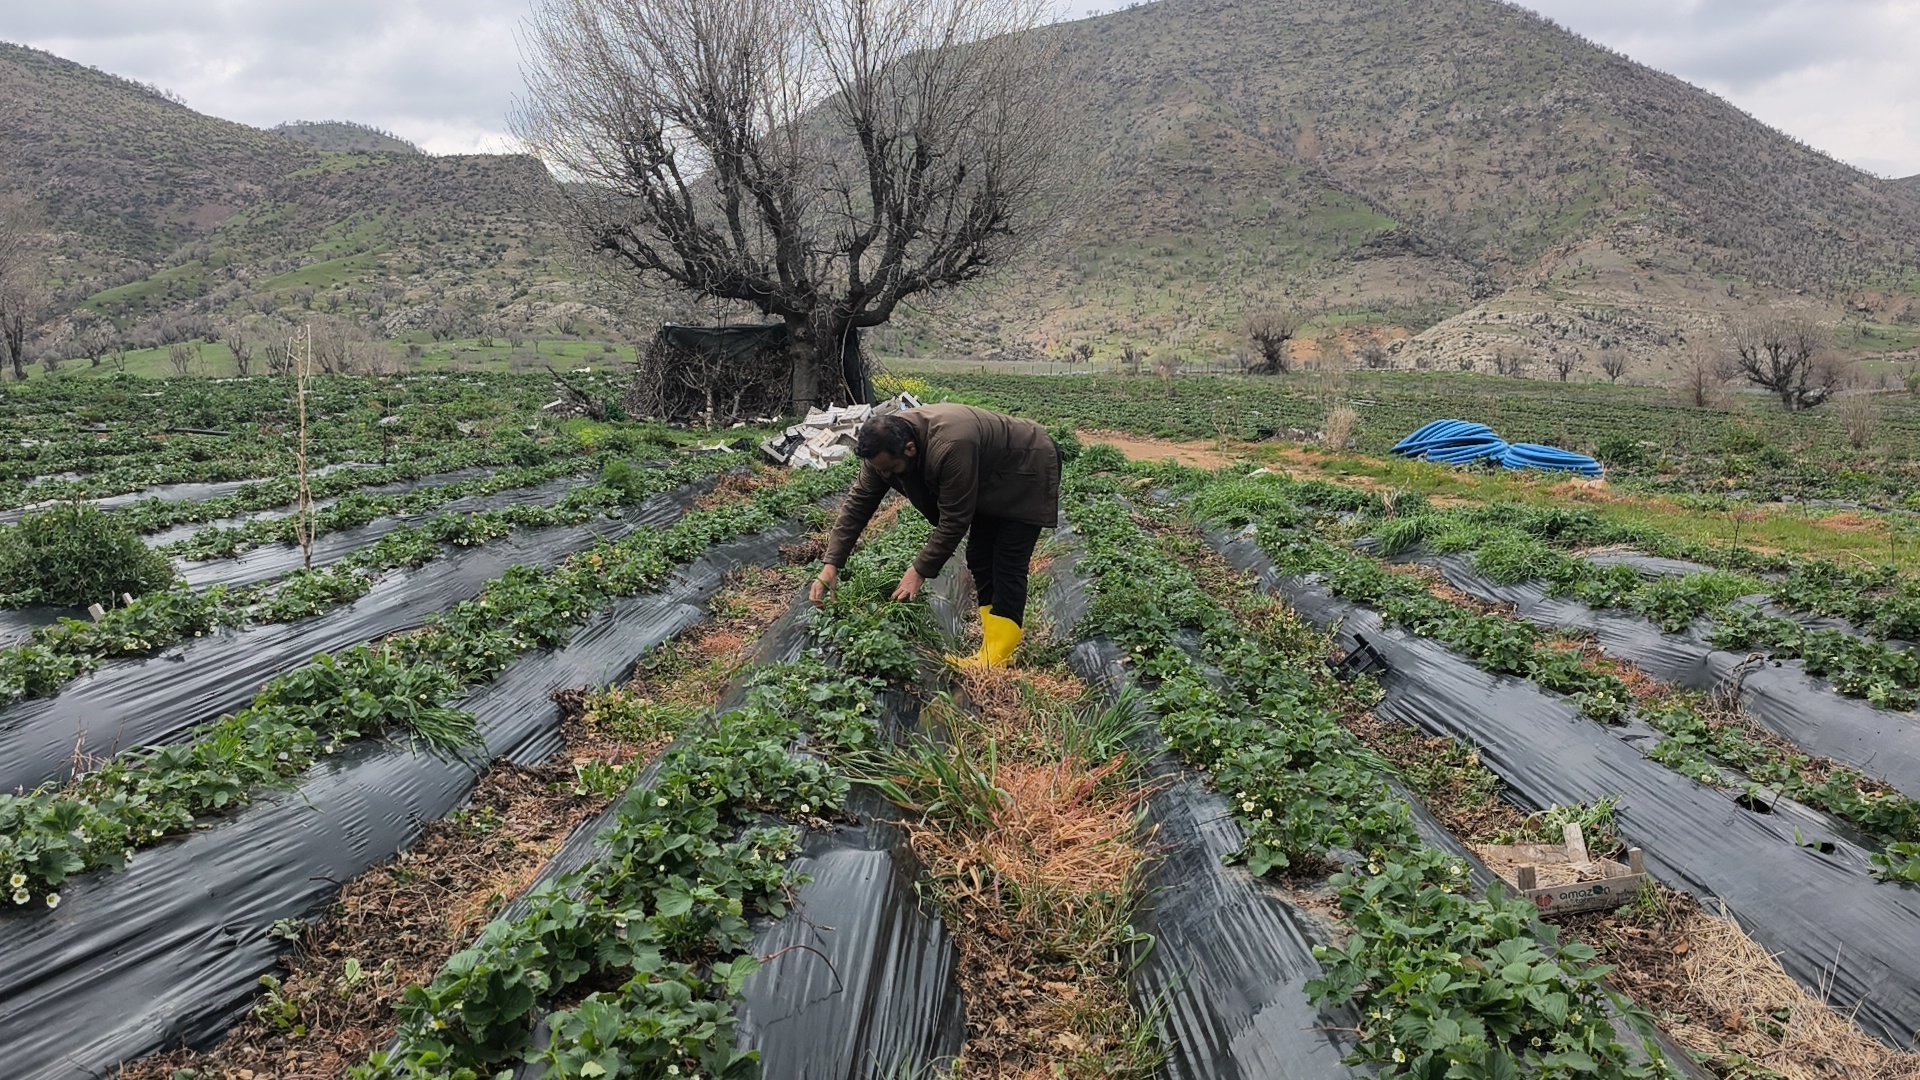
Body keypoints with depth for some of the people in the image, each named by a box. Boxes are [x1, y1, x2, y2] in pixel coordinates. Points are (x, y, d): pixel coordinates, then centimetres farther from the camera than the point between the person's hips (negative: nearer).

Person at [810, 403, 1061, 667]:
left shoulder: (950, 448, -41)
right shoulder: (885, 445, -17)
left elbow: (954, 519, -32)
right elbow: (858, 503, -11)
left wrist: (921, 571, -24)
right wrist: (831, 564, -15)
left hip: (1026, 471, -8)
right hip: (990, 480, 8)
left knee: (1008, 563, -12)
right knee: (979, 557, 6)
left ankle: (997, 660, -10)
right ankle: (992, 642, 12)